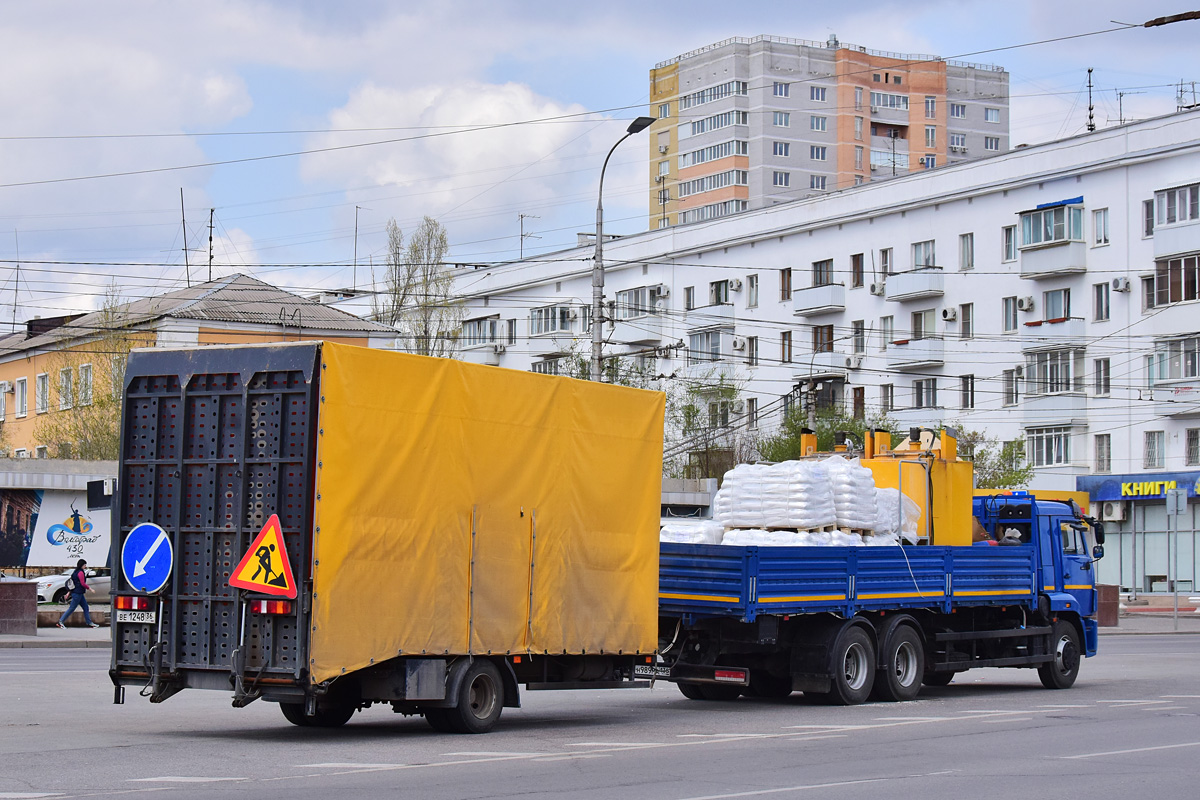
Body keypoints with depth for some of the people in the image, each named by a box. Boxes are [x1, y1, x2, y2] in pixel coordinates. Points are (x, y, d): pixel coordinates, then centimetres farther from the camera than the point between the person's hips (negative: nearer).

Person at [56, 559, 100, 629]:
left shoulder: (76, 572, 15)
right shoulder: (80, 572, -15)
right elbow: (83, 583, -19)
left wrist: (69, 592, 19)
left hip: (79, 594, 10)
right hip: (77, 594, -10)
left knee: (86, 608, 10)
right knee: (71, 608, -5)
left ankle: (89, 623, 12)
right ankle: (61, 621, -1)